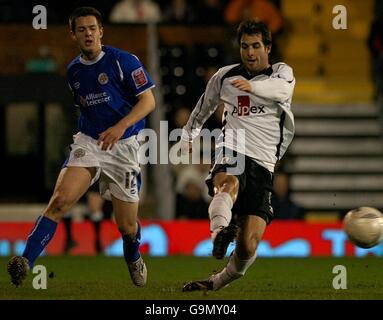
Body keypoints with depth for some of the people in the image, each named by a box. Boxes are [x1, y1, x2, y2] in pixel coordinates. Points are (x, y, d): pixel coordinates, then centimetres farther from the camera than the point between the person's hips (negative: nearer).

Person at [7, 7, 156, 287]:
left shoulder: (123, 61, -7)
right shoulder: (74, 70, 10)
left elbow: (148, 101, -10)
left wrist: (121, 126, -24)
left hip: (123, 146, -3)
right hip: (88, 143, 3)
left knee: (127, 224, 6)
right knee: (60, 200, -22)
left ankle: (134, 259, 41)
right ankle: (25, 262, -31)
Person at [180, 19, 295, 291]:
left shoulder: (281, 72, 7)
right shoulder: (225, 76, 15)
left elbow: (282, 88, -20)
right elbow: (205, 105, 35)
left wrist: (254, 86, -40)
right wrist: (189, 134, 46)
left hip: (263, 165, 0)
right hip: (231, 152, 0)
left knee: (248, 246, -9)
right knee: (230, 183, -40)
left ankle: (219, 282, 15)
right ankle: (220, 229, -68)